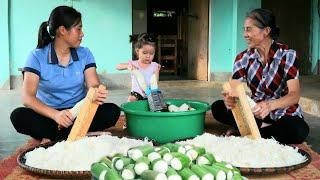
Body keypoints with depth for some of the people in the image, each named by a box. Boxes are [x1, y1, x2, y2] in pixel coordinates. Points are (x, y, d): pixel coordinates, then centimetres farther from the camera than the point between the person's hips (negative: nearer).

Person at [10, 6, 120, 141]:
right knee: (18, 116, -30)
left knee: (112, 111, -24)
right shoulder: (37, 56, -8)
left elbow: (94, 85, -7)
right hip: (49, 114, -3)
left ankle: (50, 138, -21)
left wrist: (97, 94, -34)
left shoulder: (85, 54, 3)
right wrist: (55, 114, -37)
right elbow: (27, 98, -19)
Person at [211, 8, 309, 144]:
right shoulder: (243, 58, -4)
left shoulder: (287, 55, -15)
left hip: (284, 114, -3)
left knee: (299, 130, -36)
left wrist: (270, 105, -44)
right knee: (217, 108, -16)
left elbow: (295, 95, -24)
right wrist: (228, 99, -40)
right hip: (255, 111, 3)